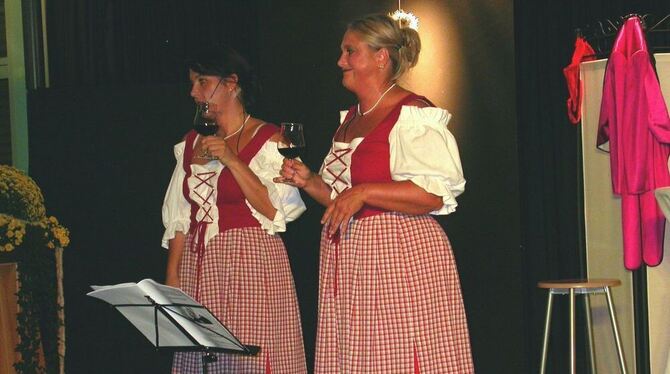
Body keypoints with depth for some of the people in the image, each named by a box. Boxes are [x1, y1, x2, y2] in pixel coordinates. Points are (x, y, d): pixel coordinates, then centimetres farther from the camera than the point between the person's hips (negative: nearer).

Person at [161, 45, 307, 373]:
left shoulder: (268, 140, -2)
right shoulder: (193, 143, 14)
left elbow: (275, 210, -13)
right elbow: (180, 218, 13)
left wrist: (231, 159, -15)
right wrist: (172, 277, 6)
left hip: (251, 263, -5)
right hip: (199, 266, 5)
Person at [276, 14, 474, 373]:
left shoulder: (412, 115, -8)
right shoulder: (349, 119, 19)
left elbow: (434, 194, -19)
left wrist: (362, 192, -21)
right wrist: (309, 181, 11)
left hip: (401, 258, -8)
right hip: (347, 262, 8)